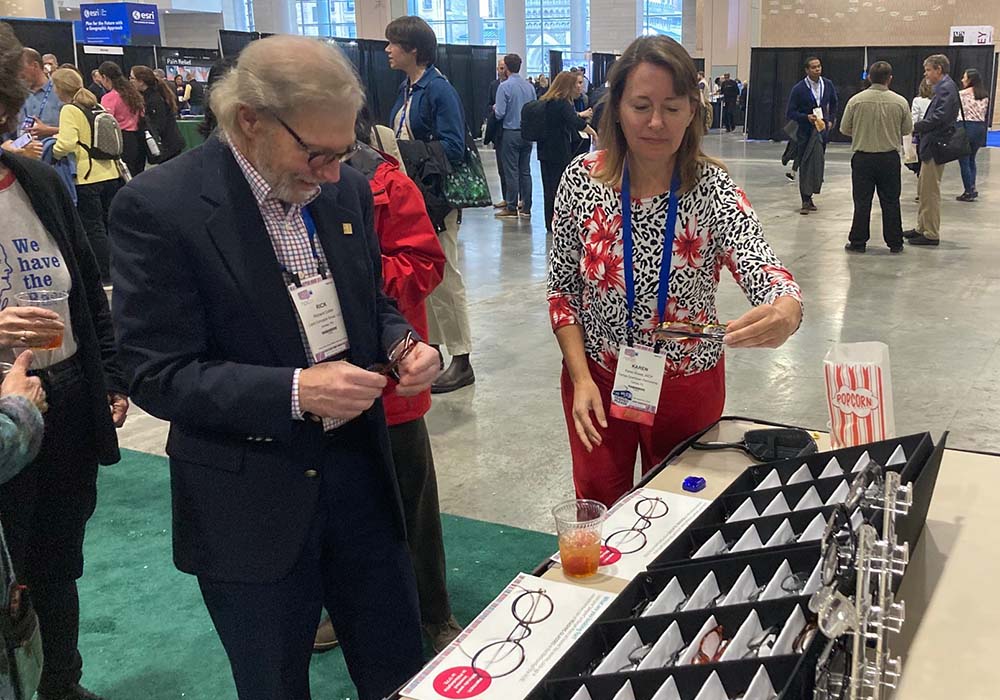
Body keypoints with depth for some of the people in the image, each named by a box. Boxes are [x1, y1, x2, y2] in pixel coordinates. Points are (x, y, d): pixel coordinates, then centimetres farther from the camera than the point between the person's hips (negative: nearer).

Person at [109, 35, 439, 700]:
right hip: (250, 503, -4)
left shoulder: (347, 189, 0)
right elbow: (157, 374, -17)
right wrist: (295, 391, -28)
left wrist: (402, 344, -9)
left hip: (359, 470, 5)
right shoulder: (158, 206, -17)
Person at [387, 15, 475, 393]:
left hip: (435, 198, -9)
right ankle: (429, 347, 28)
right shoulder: (406, 89, 11)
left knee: (443, 278, -2)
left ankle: (462, 362, 9)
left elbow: (453, 148, -21)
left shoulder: (439, 90, -15)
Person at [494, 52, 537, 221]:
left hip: (511, 133, -5)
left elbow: (500, 113, -15)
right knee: (525, 171, 9)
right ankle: (526, 208, 12)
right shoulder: (530, 86, 5)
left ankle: (511, 208, 2)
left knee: (511, 172, -1)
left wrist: (495, 109, 6)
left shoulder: (505, 86, -11)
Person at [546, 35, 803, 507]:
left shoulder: (713, 191, -15)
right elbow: (562, 288, -4)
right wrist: (581, 378, -13)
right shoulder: (583, 179, -11)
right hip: (597, 379, 1)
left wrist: (786, 311, -51)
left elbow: (764, 272, -28)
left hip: (688, 385, 0)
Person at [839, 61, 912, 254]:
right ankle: (895, 243, 15)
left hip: (863, 157, -1)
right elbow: (907, 129, 5)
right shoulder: (900, 102, -5)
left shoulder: (856, 101, -8)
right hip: (890, 157, 1)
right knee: (890, 201, 9)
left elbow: (844, 129, 0)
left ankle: (858, 242, 9)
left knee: (862, 201, 6)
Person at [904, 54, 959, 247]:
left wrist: (915, 127, -14)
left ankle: (931, 234, 1)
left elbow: (939, 117, -23)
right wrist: (919, 127, 3)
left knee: (930, 191, -5)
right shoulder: (943, 87, 16)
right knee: (923, 190, 17)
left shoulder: (946, 88, -14)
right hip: (931, 146, 10)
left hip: (935, 147, -10)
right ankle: (922, 228, 26)